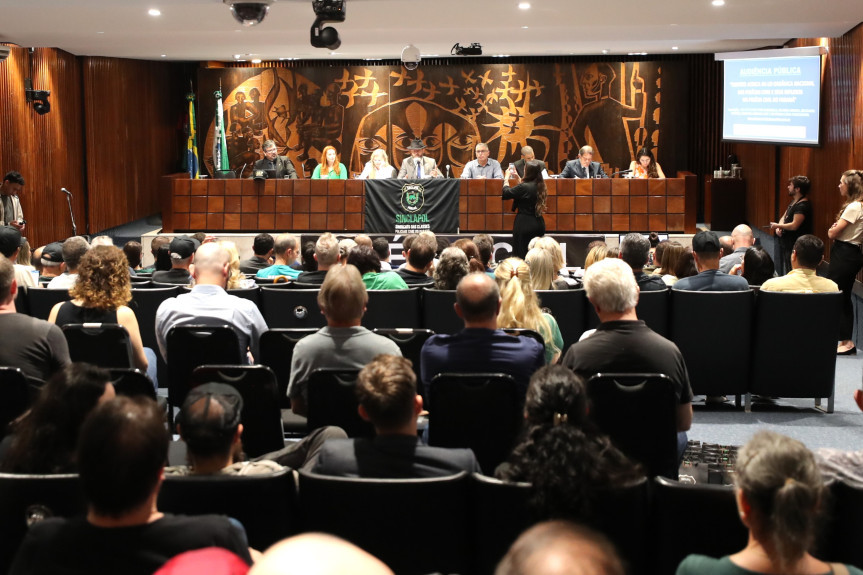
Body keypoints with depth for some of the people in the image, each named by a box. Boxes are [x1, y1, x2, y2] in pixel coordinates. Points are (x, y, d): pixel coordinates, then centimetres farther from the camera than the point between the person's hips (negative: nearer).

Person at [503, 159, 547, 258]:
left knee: (521, 254, 0)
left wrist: (506, 178, 8)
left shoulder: (524, 187, -18)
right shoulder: (540, 186, 4)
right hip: (539, 223, 7)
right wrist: (519, 178, 27)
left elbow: (506, 194, -7)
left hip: (524, 224, -7)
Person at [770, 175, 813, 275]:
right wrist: (779, 227, -3)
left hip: (795, 247, -11)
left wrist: (777, 225, -11)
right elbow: (784, 217, 19)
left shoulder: (803, 206, -19)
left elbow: (794, 225, -25)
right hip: (786, 244, 11)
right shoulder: (794, 202, 14)